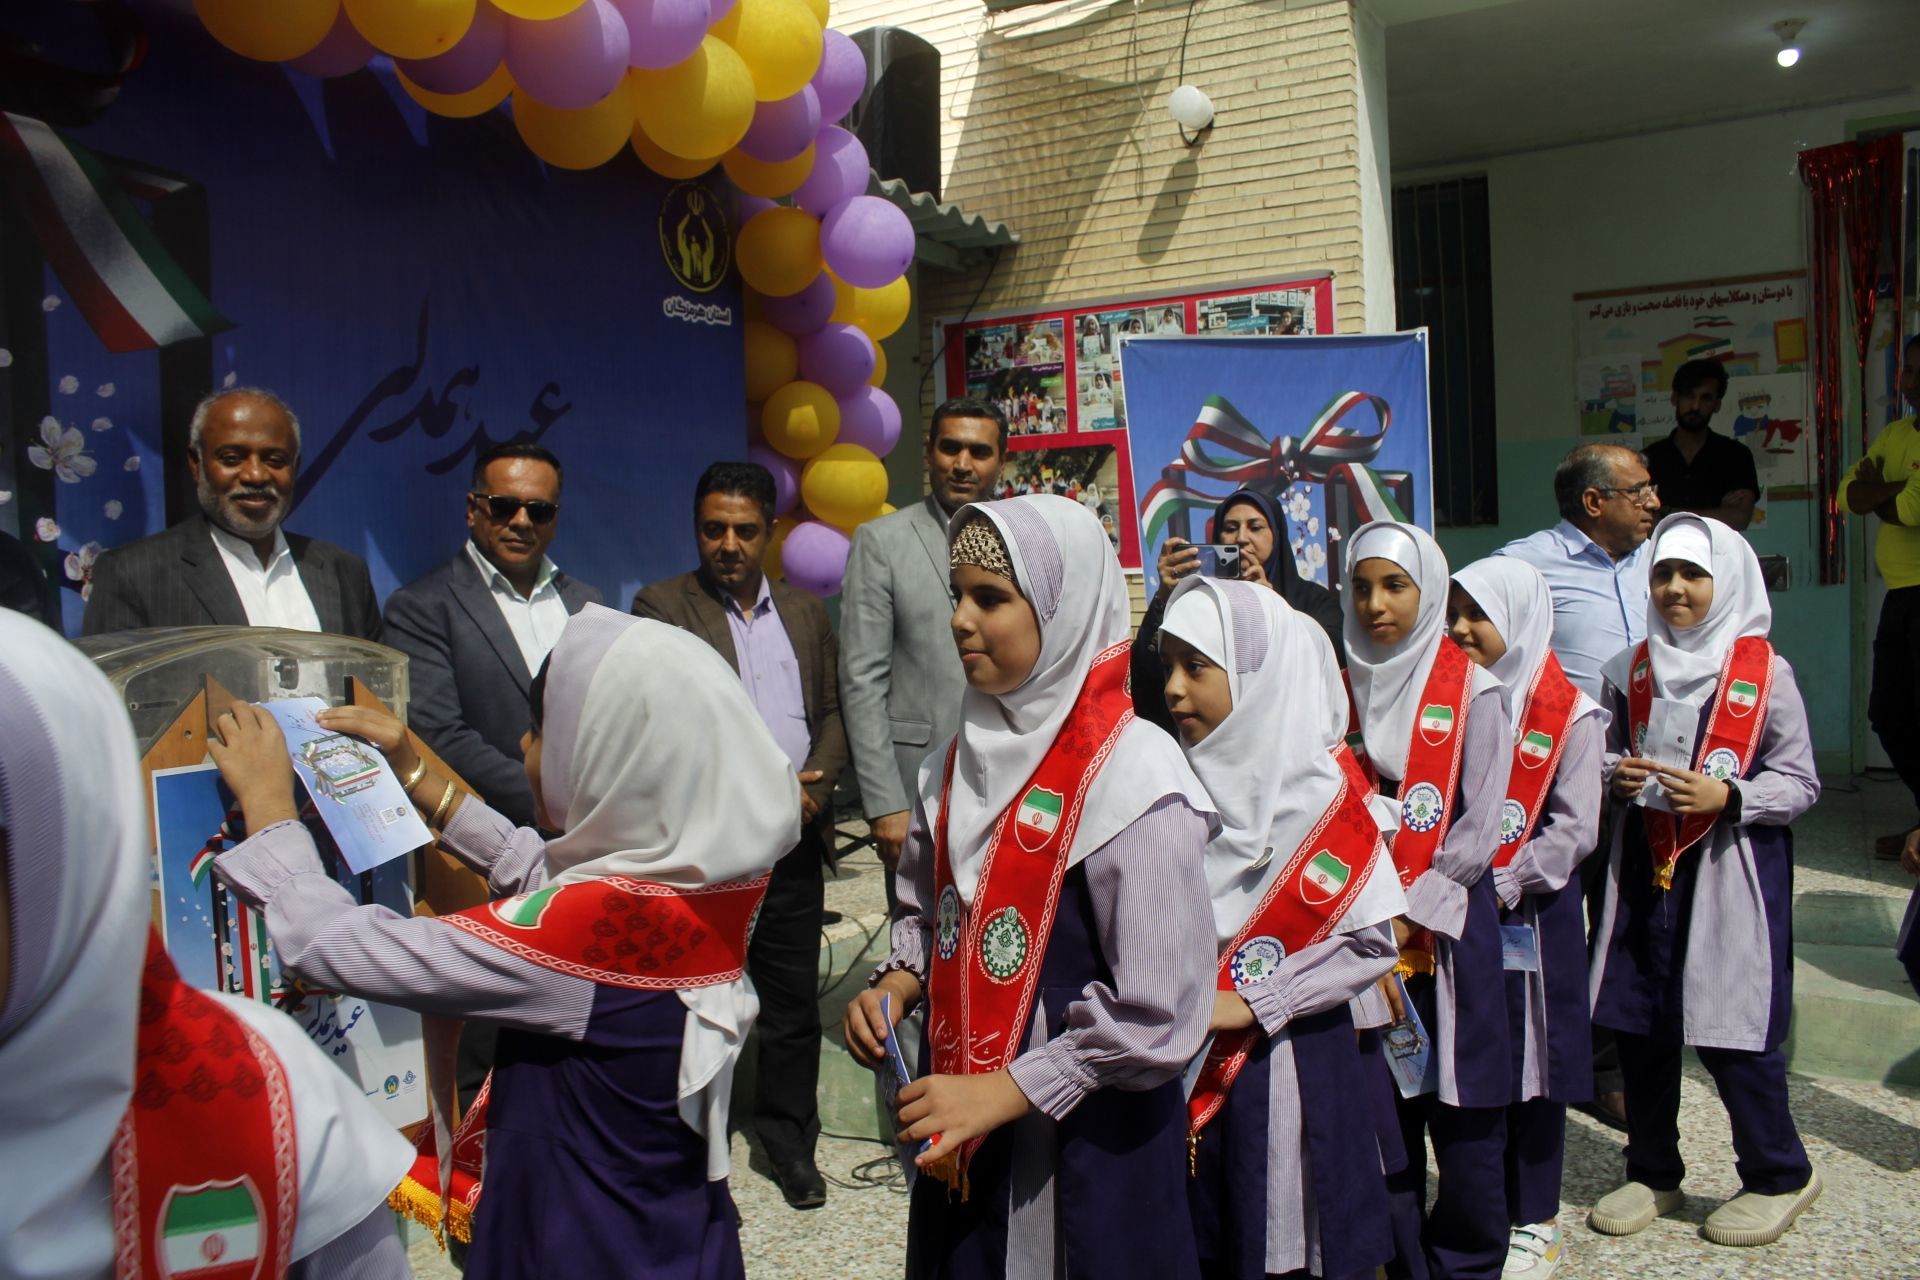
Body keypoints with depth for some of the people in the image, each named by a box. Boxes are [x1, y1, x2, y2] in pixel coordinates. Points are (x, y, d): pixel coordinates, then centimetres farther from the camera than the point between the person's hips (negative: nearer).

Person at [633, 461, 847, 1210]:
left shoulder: (805, 612, 13)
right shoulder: (662, 607, -1)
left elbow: (834, 711, 12)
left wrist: (815, 786, -7)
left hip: (795, 838, 4)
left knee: (793, 999, 11)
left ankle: (789, 1140, 26)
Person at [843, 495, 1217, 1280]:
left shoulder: (1133, 775, -18)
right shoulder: (962, 758, 2)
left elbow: (1160, 1016, -20)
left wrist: (1005, 1089, -18)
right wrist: (895, 985, -3)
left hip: (1089, 1147, -6)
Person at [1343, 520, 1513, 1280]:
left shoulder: (1471, 691, -4)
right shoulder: (1343, 688, 6)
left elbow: (1480, 829, -8)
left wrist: (1411, 913, -13)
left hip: (1447, 926, -3)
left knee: (1462, 1104, 5)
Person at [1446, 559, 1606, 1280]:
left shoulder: (1570, 714, -5)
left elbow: (1575, 828, -10)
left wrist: (1504, 884, -15)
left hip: (1531, 913, -4)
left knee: (1531, 1058, 5)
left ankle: (1535, 1220, 20)